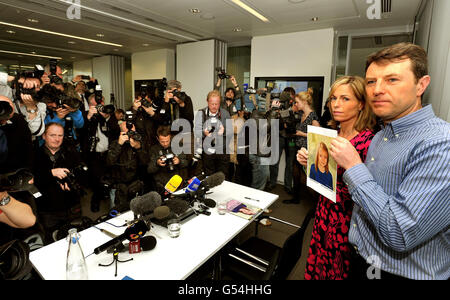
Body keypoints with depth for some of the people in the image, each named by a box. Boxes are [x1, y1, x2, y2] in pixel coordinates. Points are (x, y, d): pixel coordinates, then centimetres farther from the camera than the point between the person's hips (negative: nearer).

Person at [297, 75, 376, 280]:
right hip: (324, 211, 6)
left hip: (347, 219, -6)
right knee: (318, 265, 22)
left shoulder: (368, 140, -19)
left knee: (339, 270, 16)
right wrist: (308, 162, -6)